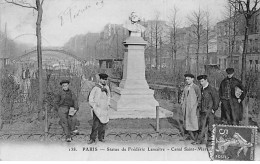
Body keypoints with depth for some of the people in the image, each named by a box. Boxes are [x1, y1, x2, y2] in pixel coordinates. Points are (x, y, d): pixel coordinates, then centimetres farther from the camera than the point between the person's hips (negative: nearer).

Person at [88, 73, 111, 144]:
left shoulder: (107, 87, 8)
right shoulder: (96, 88, -8)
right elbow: (90, 98, -2)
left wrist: (108, 104, 17)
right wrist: (93, 106, -6)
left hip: (104, 109, 5)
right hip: (97, 108, -5)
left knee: (103, 123, 7)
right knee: (96, 124, -11)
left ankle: (101, 137, 20)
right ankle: (92, 139, -5)